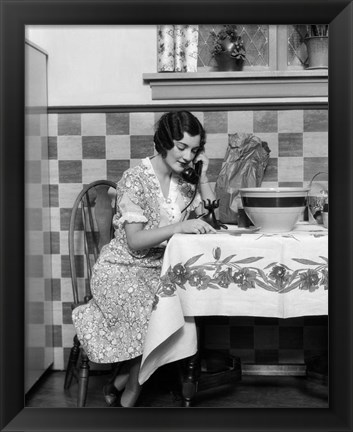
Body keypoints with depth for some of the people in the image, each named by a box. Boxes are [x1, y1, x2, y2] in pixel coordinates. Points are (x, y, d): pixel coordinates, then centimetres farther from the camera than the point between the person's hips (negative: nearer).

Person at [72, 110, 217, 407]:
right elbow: (135, 242, -19)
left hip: (161, 270, 6)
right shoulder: (136, 179, -12)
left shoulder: (185, 181, 7)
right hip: (123, 269, -6)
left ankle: (122, 382, -6)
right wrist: (180, 227, -30)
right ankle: (128, 397, -6)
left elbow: (213, 222, 3)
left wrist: (203, 176, -2)